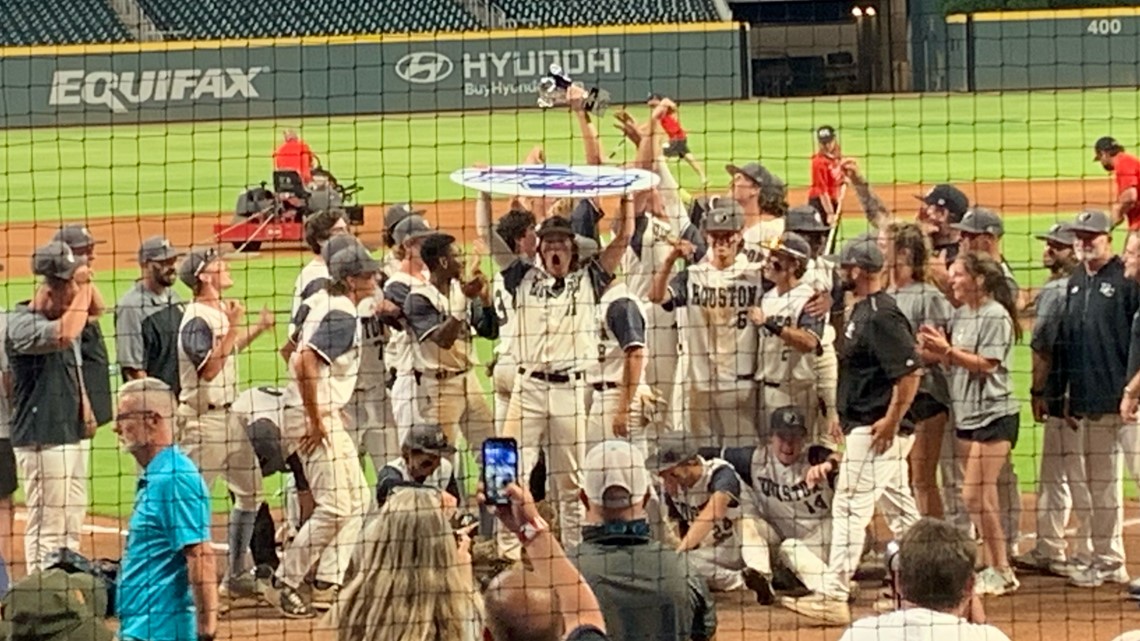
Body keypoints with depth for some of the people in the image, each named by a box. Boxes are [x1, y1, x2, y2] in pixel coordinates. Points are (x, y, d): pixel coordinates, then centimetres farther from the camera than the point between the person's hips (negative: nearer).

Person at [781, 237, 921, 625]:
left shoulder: (881, 315, -18)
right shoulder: (861, 310, 14)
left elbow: (910, 371, -24)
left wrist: (891, 421, -23)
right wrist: (843, 415, 21)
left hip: (876, 430, -11)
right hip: (863, 426, 11)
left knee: (850, 508, -11)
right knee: (899, 509, 16)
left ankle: (834, 598, -12)